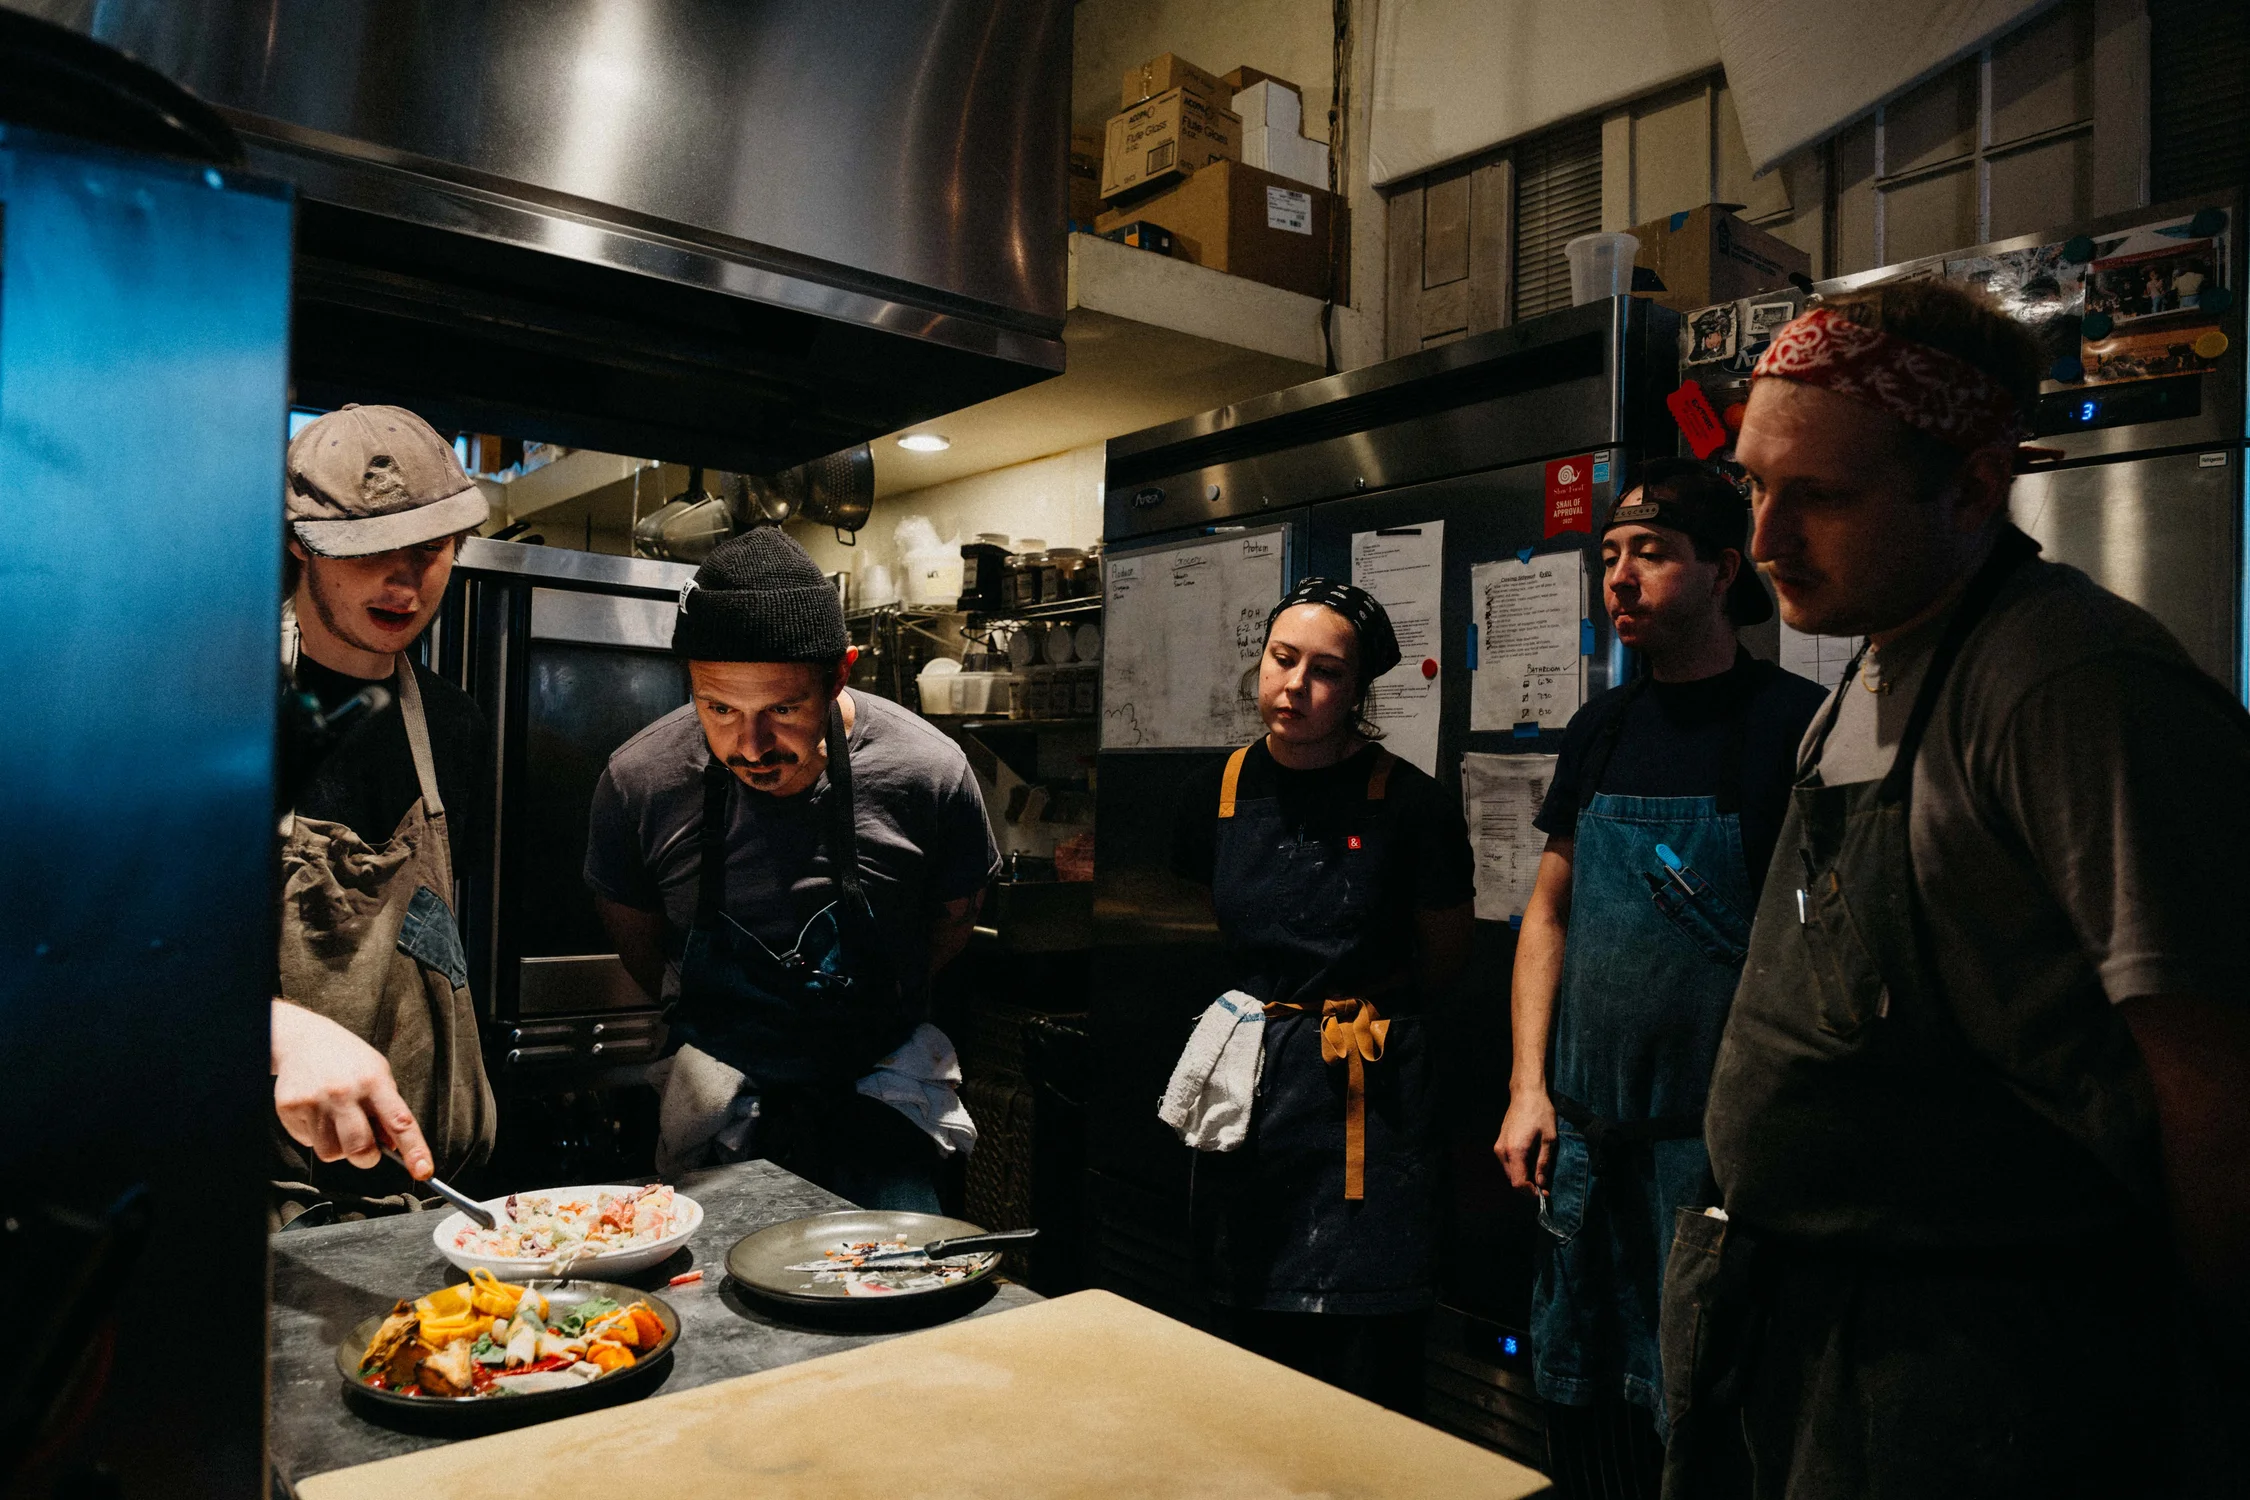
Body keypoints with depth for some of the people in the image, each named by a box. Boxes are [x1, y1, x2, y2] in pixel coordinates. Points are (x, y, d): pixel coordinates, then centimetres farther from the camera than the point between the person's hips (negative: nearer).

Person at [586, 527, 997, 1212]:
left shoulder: (929, 771, -18)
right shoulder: (638, 781, -16)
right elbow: (635, 930, 6)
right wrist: (718, 1023, 11)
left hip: (880, 1088, 0)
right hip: (719, 1104, 1)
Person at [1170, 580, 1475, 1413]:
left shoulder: (1411, 804, -9)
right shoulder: (1221, 792, 3)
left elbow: (1443, 956, 4)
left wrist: (1362, 1009, 2)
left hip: (1366, 1094, -4)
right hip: (1247, 1090, 4)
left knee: (1364, 1361, 0)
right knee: (1257, 1350, 14)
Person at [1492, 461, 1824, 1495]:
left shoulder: (1795, 722, -9)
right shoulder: (1599, 729, 8)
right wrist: (1529, 1087, 5)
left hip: (1719, 1154, -5)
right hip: (1582, 1143, 6)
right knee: (1577, 1413, 18)